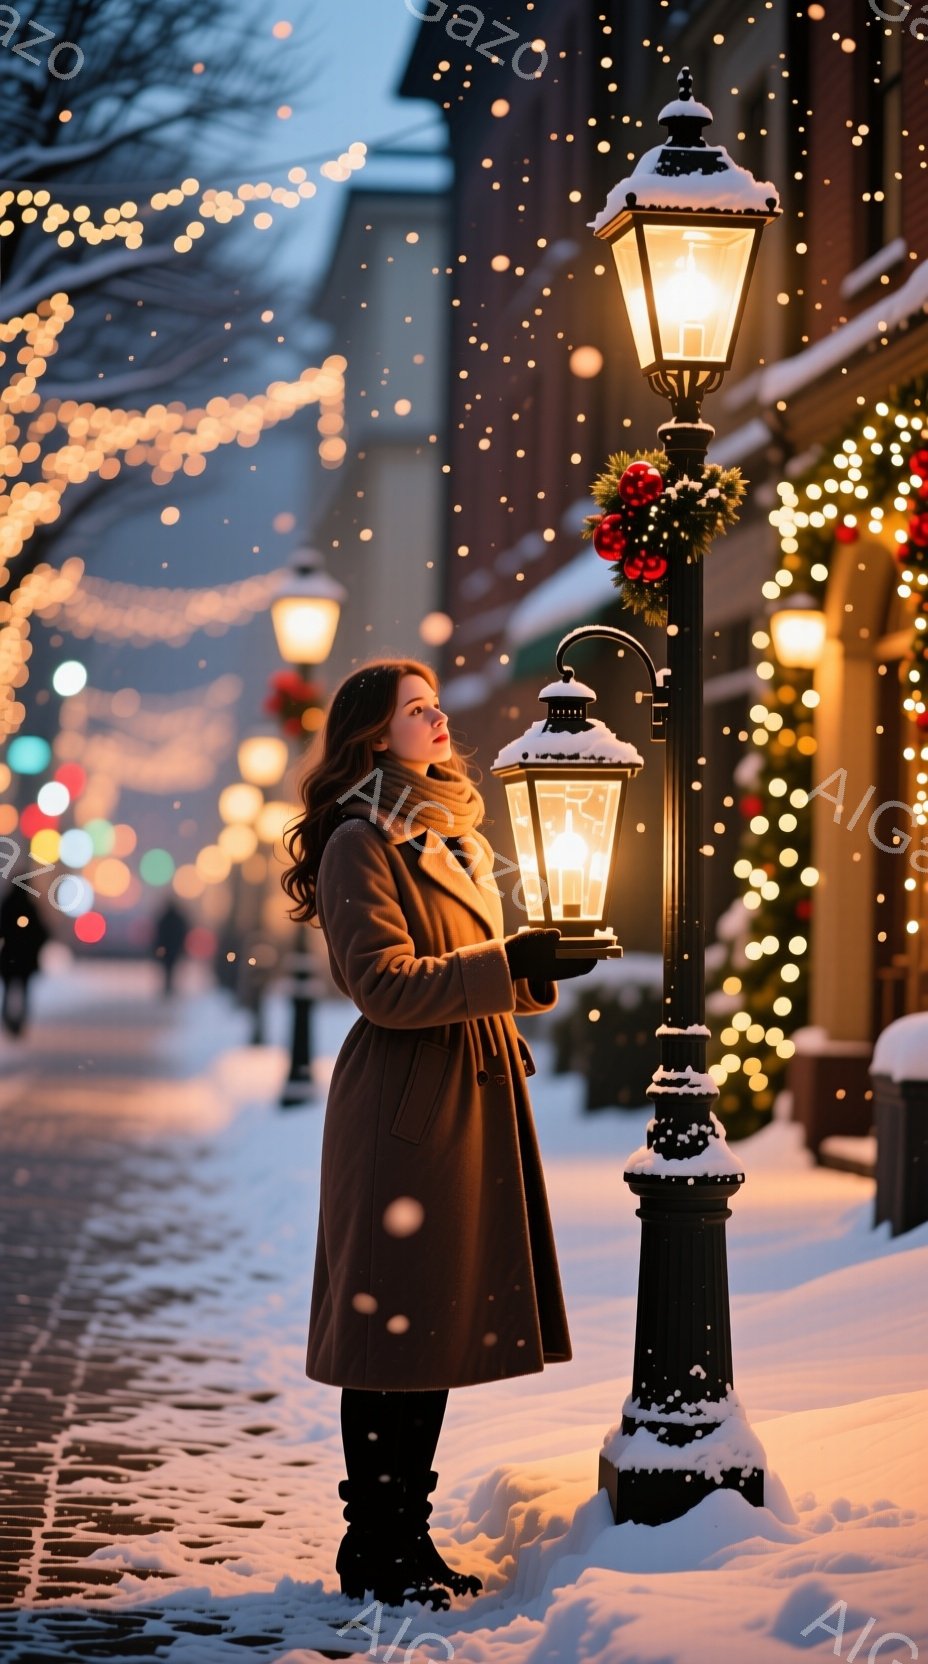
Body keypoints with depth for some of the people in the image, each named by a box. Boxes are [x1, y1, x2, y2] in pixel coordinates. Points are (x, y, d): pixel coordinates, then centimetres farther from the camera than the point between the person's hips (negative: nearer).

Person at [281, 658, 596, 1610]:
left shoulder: (449, 839, 19)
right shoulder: (360, 843, -10)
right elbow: (384, 984, -18)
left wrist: (541, 968, 4)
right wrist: (508, 965, -22)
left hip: (471, 1104, 9)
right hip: (403, 1112, -9)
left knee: (440, 1321, 11)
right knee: (391, 1329, -4)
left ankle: (407, 1534, 19)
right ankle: (373, 1551, 4)